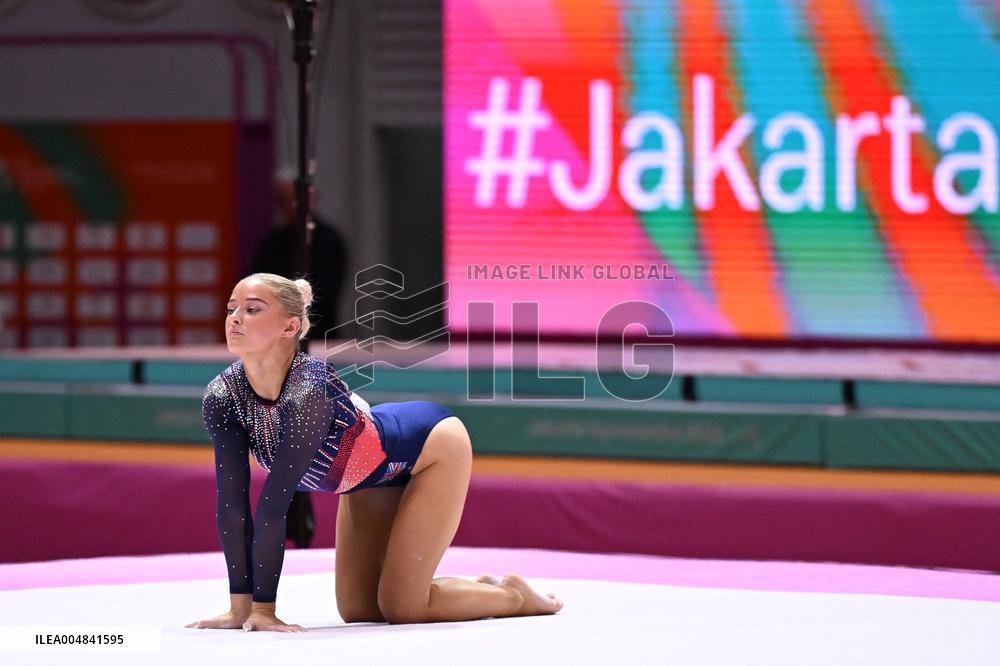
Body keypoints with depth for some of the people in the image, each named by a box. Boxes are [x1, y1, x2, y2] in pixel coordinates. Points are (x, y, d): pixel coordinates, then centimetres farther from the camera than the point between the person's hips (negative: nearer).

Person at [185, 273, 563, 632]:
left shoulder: (309, 389, -41)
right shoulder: (222, 397, -22)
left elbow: (273, 508, -41)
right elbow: (232, 506, -20)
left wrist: (263, 608, -41)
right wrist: (240, 607, -22)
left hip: (432, 444, -7)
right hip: (371, 474, 7)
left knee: (400, 607, -10)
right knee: (357, 610, 8)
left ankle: (513, 595, 18)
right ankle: (485, 587, 31)